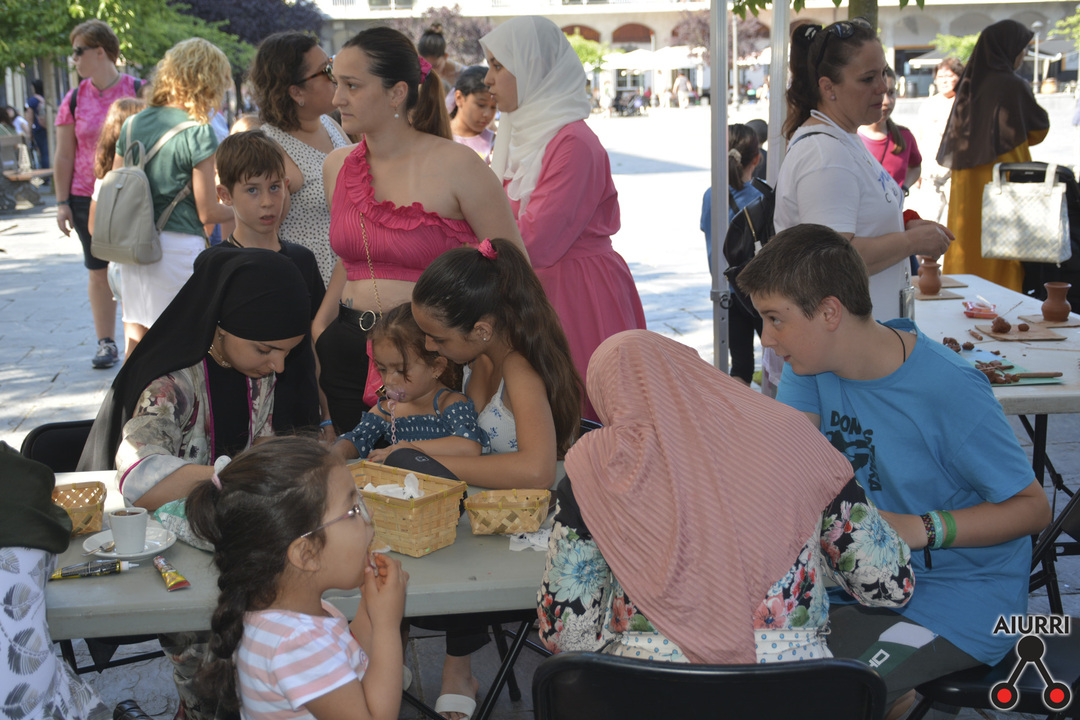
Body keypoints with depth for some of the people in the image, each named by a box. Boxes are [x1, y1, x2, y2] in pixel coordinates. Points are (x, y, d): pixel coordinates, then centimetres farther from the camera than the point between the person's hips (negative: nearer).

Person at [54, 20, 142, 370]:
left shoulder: (138, 91, -2)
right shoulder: (74, 99, 5)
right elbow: (64, 156, 7)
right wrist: (62, 202, 1)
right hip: (87, 198, 2)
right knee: (99, 272, 7)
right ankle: (106, 342, 14)